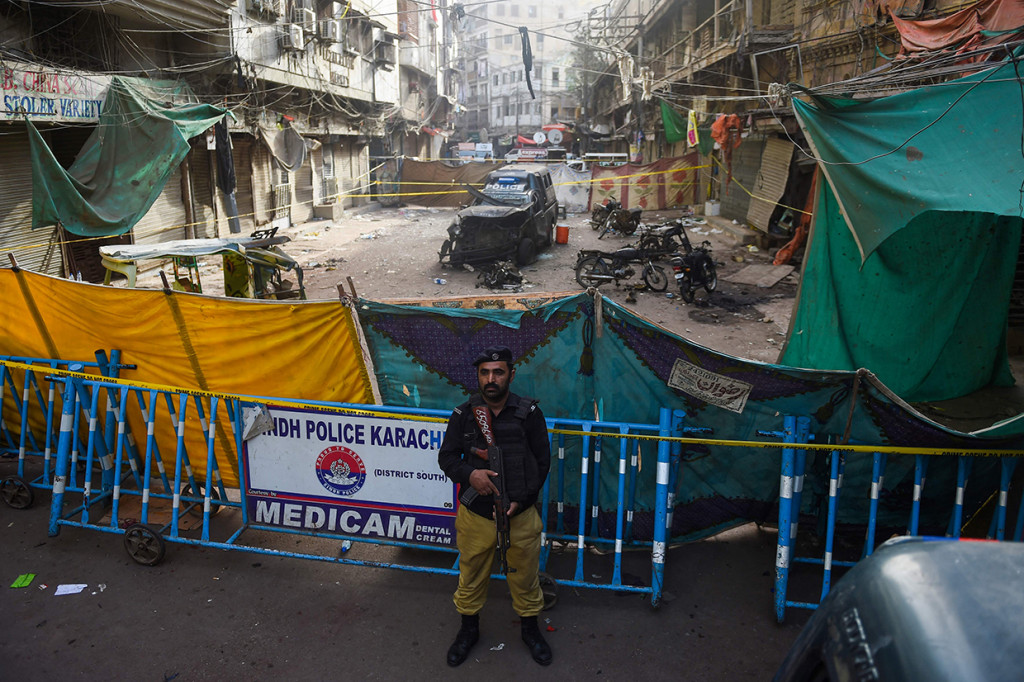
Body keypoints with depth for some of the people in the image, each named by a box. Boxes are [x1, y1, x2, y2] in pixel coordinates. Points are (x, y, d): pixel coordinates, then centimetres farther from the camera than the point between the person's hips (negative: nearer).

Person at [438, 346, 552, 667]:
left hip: (521, 514, -1)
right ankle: (469, 629, 41)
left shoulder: (529, 412, -7)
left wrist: (521, 501, -10)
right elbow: (446, 457, 1)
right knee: (471, 575, 17)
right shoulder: (463, 414, -5)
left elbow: (542, 460, -2)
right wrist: (469, 474, -20)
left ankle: (530, 629, 40)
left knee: (525, 575, 15)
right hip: (475, 514, 1)